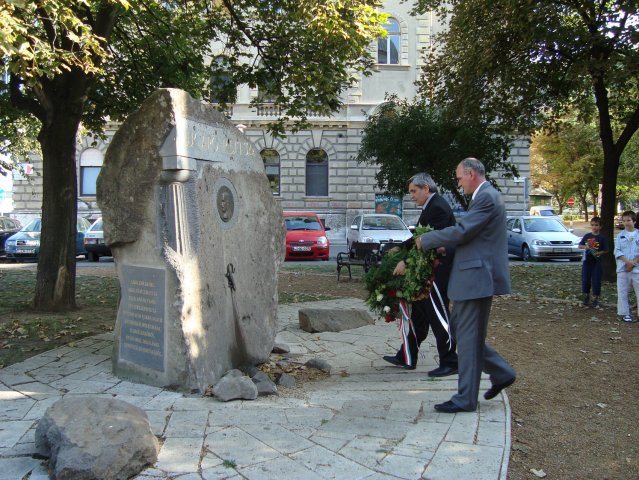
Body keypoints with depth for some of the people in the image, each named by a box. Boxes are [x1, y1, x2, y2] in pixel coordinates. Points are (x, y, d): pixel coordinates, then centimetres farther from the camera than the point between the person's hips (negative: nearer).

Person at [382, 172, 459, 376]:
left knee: (438, 315, -2)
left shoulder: (438, 207, -18)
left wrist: (406, 262, -20)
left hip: (437, 272, -10)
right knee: (418, 312, 15)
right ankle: (407, 357, 25)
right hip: (428, 270, 10)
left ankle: (450, 362, 11)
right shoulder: (431, 206, 14)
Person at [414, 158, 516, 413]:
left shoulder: (486, 197, -15)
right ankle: (501, 373, 25)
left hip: (477, 278, -11)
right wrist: (445, 247, 10)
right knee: (459, 329, 17)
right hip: (472, 277, 11)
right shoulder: (486, 196, 18)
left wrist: (425, 240, -10)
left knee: (468, 337, -2)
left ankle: (466, 398, 9)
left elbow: (461, 231, -22)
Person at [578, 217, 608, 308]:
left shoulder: (602, 238, -3)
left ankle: (595, 299, 11)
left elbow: (606, 250, -2)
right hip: (586, 261, 3)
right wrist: (585, 247, -12)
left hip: (596, 262, -2)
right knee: (585, 280, 6)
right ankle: (586, 298, 20)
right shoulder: (587, 236, 3)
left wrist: (599, 253, -19)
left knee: (596, 281, 1)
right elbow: (580, 245, 8)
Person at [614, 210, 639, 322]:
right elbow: (617, 251, -1)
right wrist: (628, 261, -13)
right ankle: (624, 313, 12)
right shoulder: (620, 235, 6)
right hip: (623, 268, 1)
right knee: (622, 292, 3)